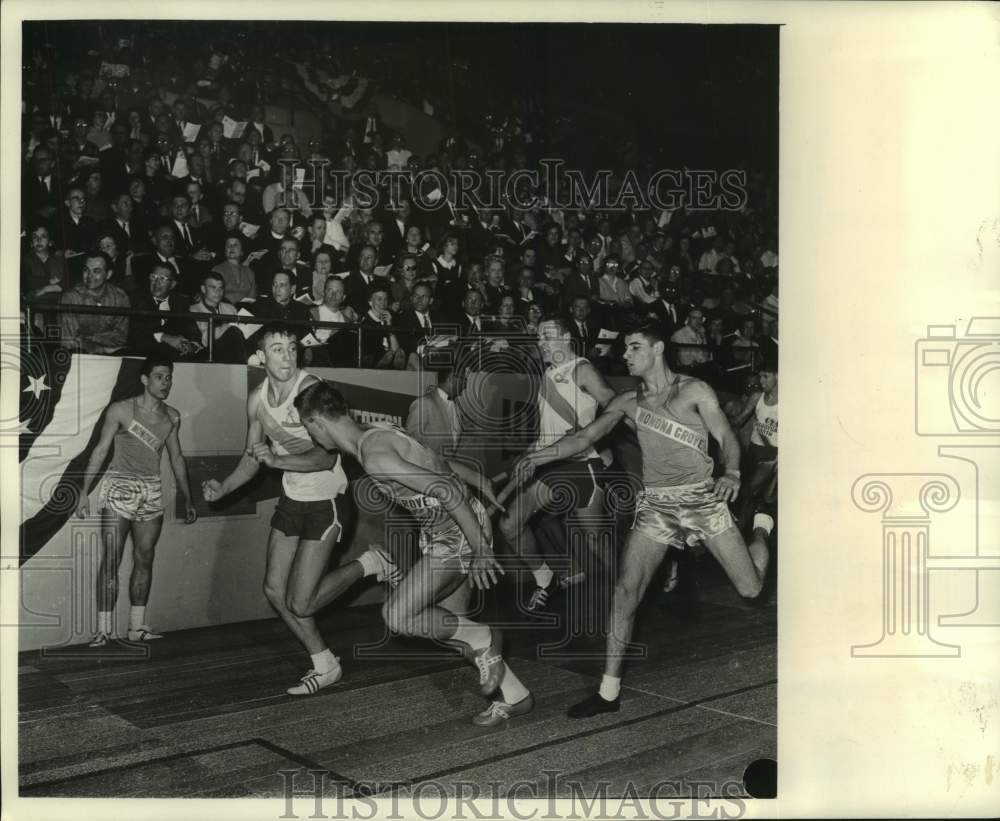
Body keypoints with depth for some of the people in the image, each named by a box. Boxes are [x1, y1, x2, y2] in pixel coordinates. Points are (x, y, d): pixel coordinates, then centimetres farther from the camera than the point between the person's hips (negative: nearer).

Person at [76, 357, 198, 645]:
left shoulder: (172, 417, 9)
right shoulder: (121, 410, -5)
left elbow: (176, 457, 18)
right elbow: (100, 451, -2)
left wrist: (187, 500, 18)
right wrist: (84, 492, -8)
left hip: (152, 492, 5)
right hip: (119, 488, -4)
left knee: (144, 559, 5)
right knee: (111, 561, -7)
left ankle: (137, 627, 12)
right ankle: (104, 630, -4)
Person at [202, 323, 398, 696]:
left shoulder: (310, 390, -21)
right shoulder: (256, 400, 2)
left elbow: (327, 456, -27)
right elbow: (251, 461, 13)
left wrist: (277, 460, -34)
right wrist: (222, 488, -3)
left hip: (325, 501, -7)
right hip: (291, 499, 7)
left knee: (300, 604, -8)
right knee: (275, 591, 8)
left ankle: (369, 563, 13)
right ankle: (325, 666, 24)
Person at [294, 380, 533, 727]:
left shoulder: (374, 457, -24)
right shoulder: (375, 433, 6)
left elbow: (446, 490, -28)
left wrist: (480, 551, -24)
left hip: (459, 533, -10)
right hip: (444, 531, 10)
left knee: (396, 616, -8)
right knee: (451, 623, 15)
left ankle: (483, 639, 7)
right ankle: (515, 697, 25)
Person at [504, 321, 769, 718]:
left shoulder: (694, 391, -2)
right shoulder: (628, 402, 6)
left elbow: (727, 438, -4)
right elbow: (585, 438, -1)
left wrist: (731, 473, -26)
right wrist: (537, 457, -15)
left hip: (702, 498, -2)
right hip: (655, 505, 2)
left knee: (751, 589, 3)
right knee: (626, 589, -13)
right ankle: (609, 691, -5)